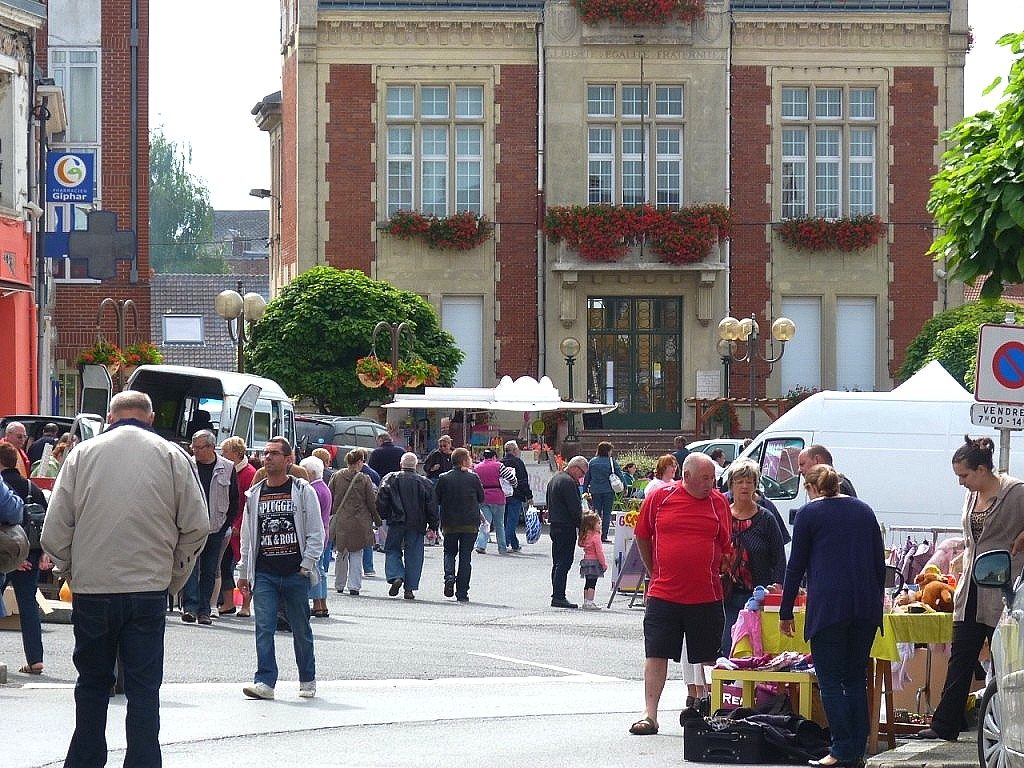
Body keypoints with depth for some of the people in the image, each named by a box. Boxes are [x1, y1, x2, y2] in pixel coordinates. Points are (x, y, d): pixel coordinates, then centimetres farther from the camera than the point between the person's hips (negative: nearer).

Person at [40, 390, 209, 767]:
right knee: (144, 687, 4)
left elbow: (54, 531, 1)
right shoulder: (172, 456, 1)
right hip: (149, 590, -1)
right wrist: (174, 578, 13)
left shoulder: (83, 454, 2)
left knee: (93, 683, 14)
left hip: (92, 590, 1)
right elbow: (197, 526, 1)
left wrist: (71, 570, 16)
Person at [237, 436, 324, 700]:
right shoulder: (255, 494, 11)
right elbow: (247, 536, 16)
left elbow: (316, 533, 0)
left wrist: (306, 565, -7)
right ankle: (265, 682, -8)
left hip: (295, 574, -2)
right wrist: (244, 572, 13)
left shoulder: (302, 490, 0)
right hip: (264, 574, 2)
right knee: (264, 628, -8)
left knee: (301, 629, 8)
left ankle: (308, 681, 20)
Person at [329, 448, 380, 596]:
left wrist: (331, 515, 15)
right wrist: (377, 520, 9)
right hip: (359, 523, -2)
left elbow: (329, 499, 3)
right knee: (356, 554, 6)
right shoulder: (364, 479, -9)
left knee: (341, 554, 16)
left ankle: (339, 585, 24)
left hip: (340, 521, 2)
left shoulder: (336, 477, -2)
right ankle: (354, 585, 1)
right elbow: (372, 503, -4)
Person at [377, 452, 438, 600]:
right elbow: (432, 507, 3)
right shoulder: (424, 483, 1)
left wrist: (380, 517, 11)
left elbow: (381, 502, -2)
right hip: (417, 525, 1)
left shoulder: (390, 479, -1)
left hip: (396, 522, -1)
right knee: (413, 555, 6)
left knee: (392, 550, 12)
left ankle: (395, 577, -11)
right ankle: (410, 588, 3)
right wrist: (433, 526, 8)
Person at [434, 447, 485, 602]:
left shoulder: (443, 479, -4)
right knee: (466, 557, 6)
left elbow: (436, 500, 2)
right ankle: (462, 593, 4)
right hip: (470, 523, -1)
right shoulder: (473, 478, -7)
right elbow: (481, 498, 2)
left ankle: (449, 576, -8)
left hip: (449, 523, 1)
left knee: (450, 552, 20)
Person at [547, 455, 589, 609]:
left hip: (554, 525, 10)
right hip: (566, 527, -10)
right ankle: (559, 596, -12)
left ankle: (556, 595, 16)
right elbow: (575, 508, -18)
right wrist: (582, 525, -9)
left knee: (558, 562, 14)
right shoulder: (568, 482, -16)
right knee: (564, 562, -9)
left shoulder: (554, 478, 17)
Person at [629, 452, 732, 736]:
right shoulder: (659, 498, 0)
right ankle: (650, 716, 5)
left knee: (711, 659, 7)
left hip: (707, 596, 1)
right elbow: (642, 538, 12)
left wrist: (725, 574, 4)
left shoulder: (719, 502, 3)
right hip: (663, 594, 0)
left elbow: (727, 548, 10)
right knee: (656, 655, 0)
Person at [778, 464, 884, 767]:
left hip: (828, 604, -5)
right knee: (856, 678, 10)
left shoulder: (809, 513, 2)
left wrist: (786, 613, 9)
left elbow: (796, 566, 3)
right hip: (866, 606, 5)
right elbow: (880, 563, 17)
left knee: (830, 679, -2)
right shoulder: (864, 511, 15)